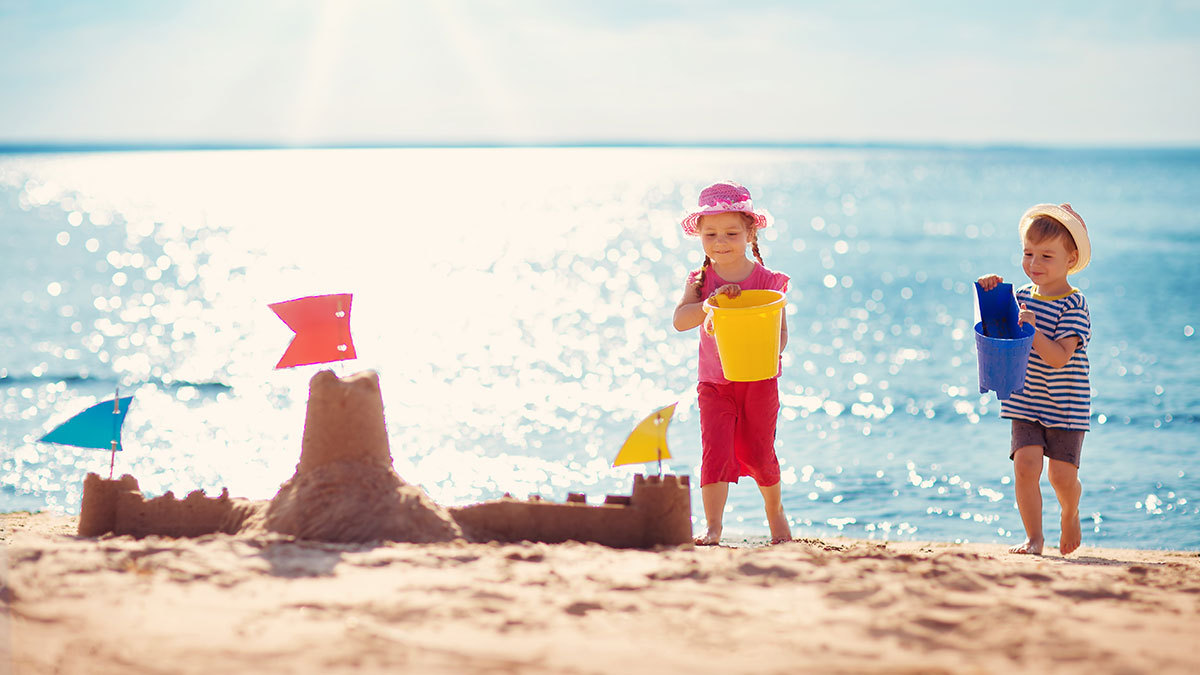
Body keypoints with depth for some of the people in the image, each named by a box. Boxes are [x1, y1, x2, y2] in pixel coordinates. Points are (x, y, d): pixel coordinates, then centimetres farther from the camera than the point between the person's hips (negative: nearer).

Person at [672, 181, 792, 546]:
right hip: (715, 382, 1)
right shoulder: (700, 281, 0)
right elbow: (680, 320, -14)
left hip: (759, 381, -1)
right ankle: (712, 526, -5)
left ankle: (775, 510, 34)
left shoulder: (767, 280, -5)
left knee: (758, 453, 8)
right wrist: (713, 300, -27)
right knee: (715, 449, -11)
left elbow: (780, 328, -7)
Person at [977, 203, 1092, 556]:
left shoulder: (1073, 307, -15)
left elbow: (1059, 357, -23)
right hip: (1025, 404, 4)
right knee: (1025, 464, -11)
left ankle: (1070, 514, 32)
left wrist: (1033, 331, -35)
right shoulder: (1022, 296, 4)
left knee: (1062, 476, -1)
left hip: (1065, 407, -4)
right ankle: (1033, 537, -3)